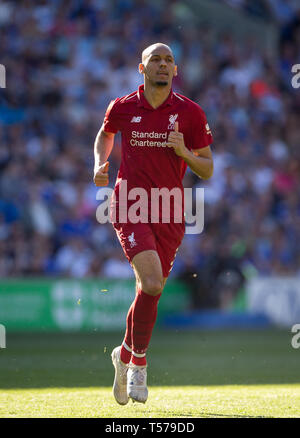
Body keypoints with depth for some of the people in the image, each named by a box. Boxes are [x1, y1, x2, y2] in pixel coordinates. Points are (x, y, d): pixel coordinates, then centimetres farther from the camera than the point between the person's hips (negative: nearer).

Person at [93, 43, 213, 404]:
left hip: (169, 214, 2)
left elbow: (207, 170, 5)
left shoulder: (190, 113, 1)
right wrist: (99, 165, 6)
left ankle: (125, 354, 36)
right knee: (152, 284, -21)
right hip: (130, 209, -2)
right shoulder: (122, 108, 1)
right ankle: (138, 362, -2)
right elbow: (105, 134, 25)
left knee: (150, 291, 9)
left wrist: (184, 152, -15)